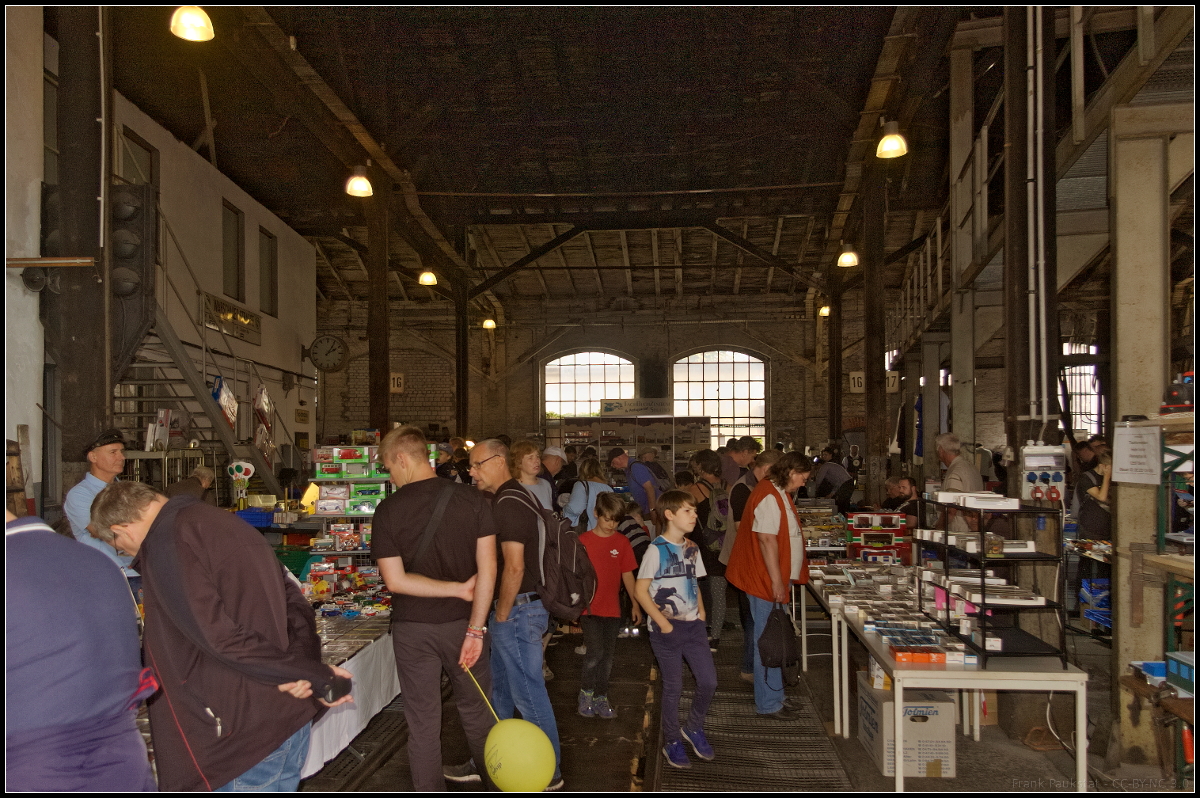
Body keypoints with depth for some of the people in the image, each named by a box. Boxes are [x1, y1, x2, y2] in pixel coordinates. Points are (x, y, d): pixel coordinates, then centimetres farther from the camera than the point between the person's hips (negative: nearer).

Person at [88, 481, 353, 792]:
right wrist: (307, 667, -6)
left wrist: (317, 676, -16)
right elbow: (292, 597, 8)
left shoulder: (165, 544, -14)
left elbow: (222, 637, -21)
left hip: (248, 735, -8)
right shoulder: (224, 521, 13)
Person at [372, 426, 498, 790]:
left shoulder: (388, 510, -10)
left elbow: (395, 580, -13)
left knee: (423, 723, 11)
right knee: (477, 715, 17)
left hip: (413, 629, -1)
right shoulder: (471, 500, -7)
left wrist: (458, 589, -10)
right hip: (462, 624, 1)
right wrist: (476, 629, -12)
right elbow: (487, 568, -13)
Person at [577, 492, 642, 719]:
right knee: (595, 652, -12)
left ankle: (601, 697, 23)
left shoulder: (621, 542, 4)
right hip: (590, 608, -3)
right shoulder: (583, 541, -5)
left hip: (612, 609, 3)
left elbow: (627, 575, 10)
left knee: (608, 655, 8)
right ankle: (586, 692, 10)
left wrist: (636, 604, 10)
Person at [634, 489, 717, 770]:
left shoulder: (692, 548, 7)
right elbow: (640, 590, -14)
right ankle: (672, 742, 23)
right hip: (667, 629, -6)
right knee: (673, 687, 5)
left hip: (693, 625, 6)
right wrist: (663, 623, -15)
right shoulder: (657, 549, -13)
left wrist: (701, 611, 6)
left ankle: (693, 728, 28)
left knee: (709, 681, 4)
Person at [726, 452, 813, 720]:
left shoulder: (778, 494, 15)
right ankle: (768, 704, 6)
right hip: (766, 581, -11)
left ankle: (775, 696, 28)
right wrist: (777, 581, -24)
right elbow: (767, 539, -25)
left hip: (775, 579, 11)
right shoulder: (769, 497, -20)